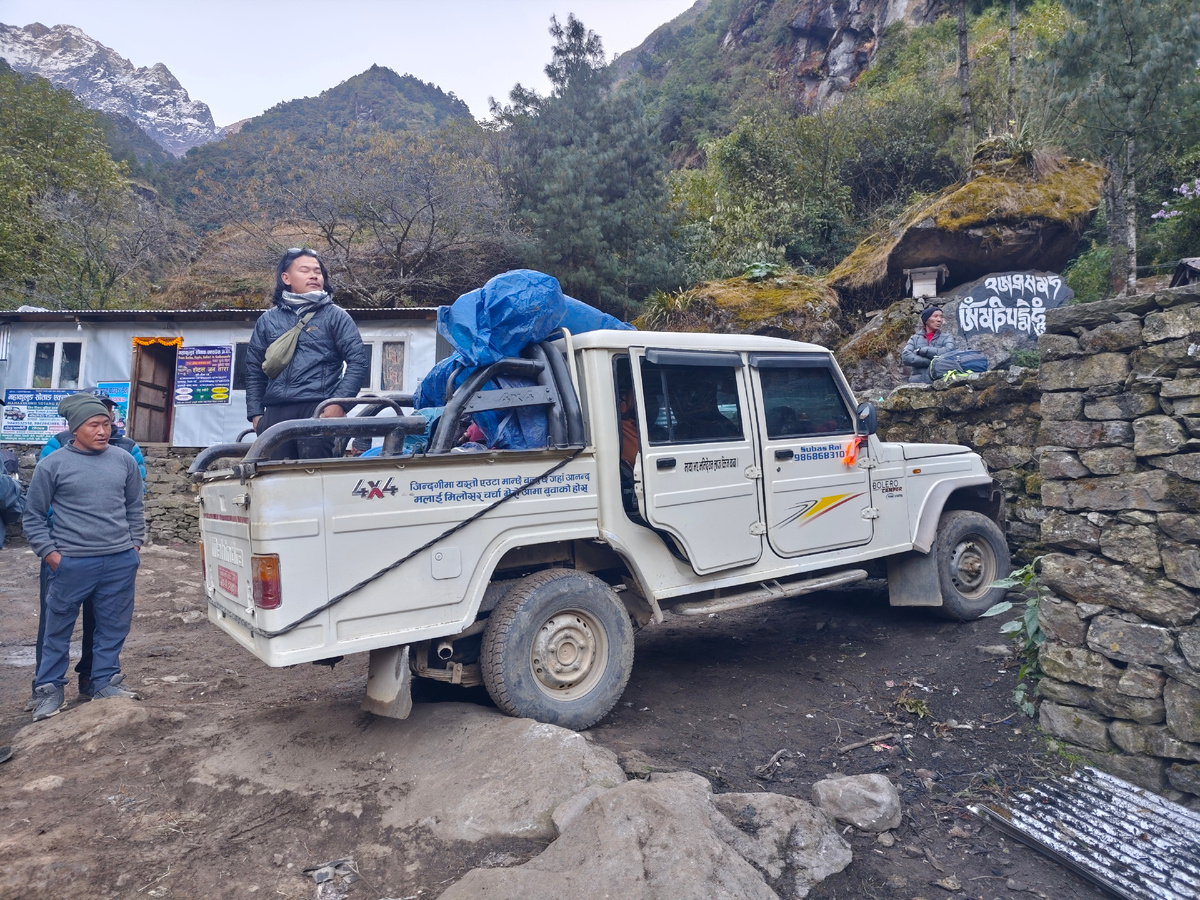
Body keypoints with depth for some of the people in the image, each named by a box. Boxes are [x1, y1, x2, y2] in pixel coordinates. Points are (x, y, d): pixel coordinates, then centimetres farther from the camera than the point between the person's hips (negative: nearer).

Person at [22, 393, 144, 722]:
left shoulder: (124, 460, 6)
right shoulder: (52, 465, -3)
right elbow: (33, 516, 4)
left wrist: (135, 544, 11)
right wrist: (51, 554, -3)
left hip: (120, 562, 3)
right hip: (71, 564, -3)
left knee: (113, 627, 11)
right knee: (58, 630, 8)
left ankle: (104, 682, 25)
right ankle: (49, 689, 24)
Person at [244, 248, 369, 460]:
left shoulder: (335, 316, 9)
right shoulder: (267, 320, 19)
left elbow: (357, 361, 2)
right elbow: (254, 371, 21)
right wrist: (255, 413, 12)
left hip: (318, 411, -3)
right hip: (275, 414, 4)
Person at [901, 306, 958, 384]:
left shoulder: (947, 338, 14)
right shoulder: (915, 338, 15)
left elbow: (949, 352, -7)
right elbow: (905, 357, -2)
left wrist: (921, 350, -1)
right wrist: (932, 361, -8)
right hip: (917, 382, 1)